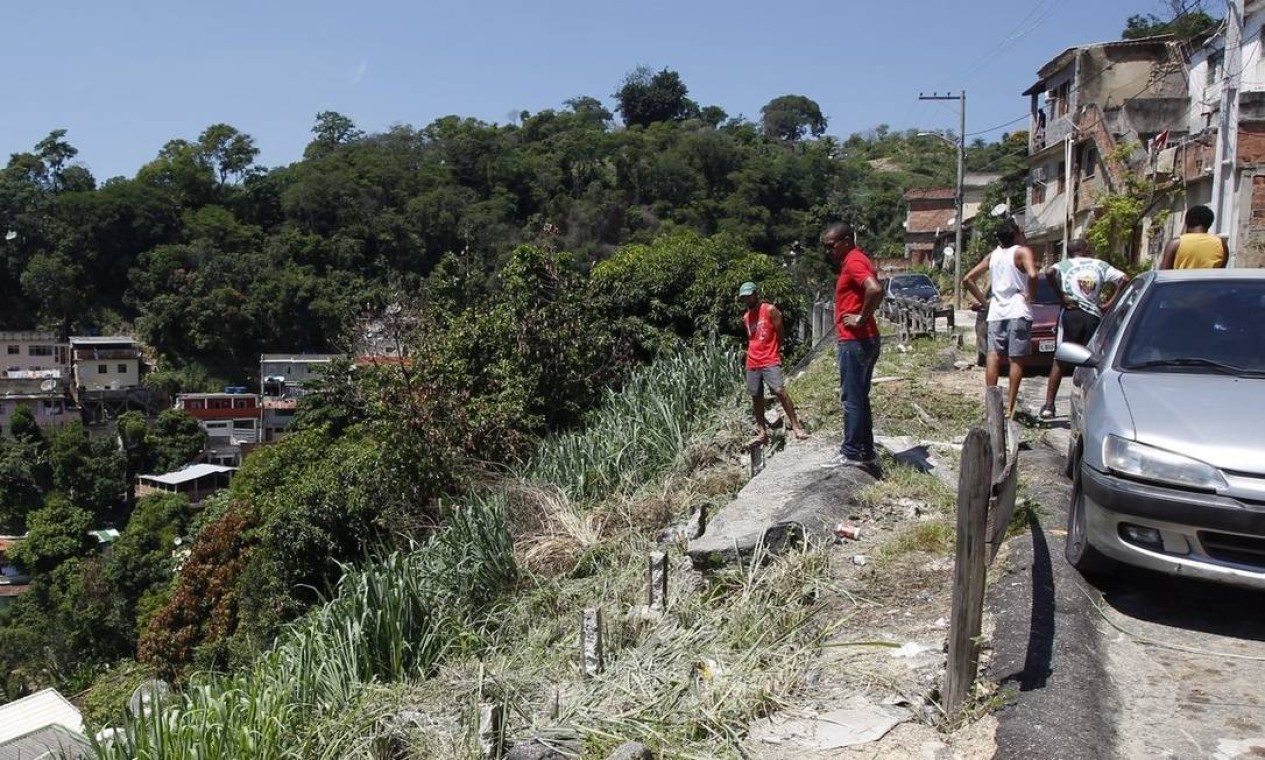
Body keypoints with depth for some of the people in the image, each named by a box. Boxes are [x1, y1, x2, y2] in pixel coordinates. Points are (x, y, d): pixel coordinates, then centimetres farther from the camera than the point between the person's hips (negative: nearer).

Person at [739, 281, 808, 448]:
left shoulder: (770, 310, -4)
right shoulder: (745, 317, 14)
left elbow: (780, 332, 0)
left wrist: (777, 351, 4)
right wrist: (752, 353, 10)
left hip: (770, 361, -6)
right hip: (752, 363, 6)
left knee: (780, 391, -18)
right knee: (756, 397, 6)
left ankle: (796, 427, -12)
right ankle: (762, 433, 13)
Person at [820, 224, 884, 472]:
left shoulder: (853, 261, -14)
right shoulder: (855, 260, 17)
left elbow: (875, 290, -30)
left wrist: (862, 318, -20)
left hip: (855, 341, -10)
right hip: (863, 340, 10)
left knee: (852, 398, -4)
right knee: (860, 397, 13)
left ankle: (851, 453, 1)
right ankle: (867, 453, 18)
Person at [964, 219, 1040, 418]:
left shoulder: (993, 255, 13)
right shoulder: (1022, 251, -5)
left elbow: (967, 279, 14)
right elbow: (1032, 275, -24)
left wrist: (982, 299, 16)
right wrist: (1032, 294, -8)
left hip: (996, 312, 5)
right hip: (1018, 312, -5)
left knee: (994, 356, 4)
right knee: (1017, 360, -2)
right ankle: (1010, 408, -4)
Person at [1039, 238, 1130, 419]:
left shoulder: (1064, 264, 9)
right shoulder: (1099, 265, 14)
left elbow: (1049, 273, -15)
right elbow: (1124, 279, 5)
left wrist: (1061, 296, -7)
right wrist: (1109, 303, 4)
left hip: (1071, 314, -1)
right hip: (1094, 316, 1)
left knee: (1060, 361, 3)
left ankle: (1049, 406, -2)